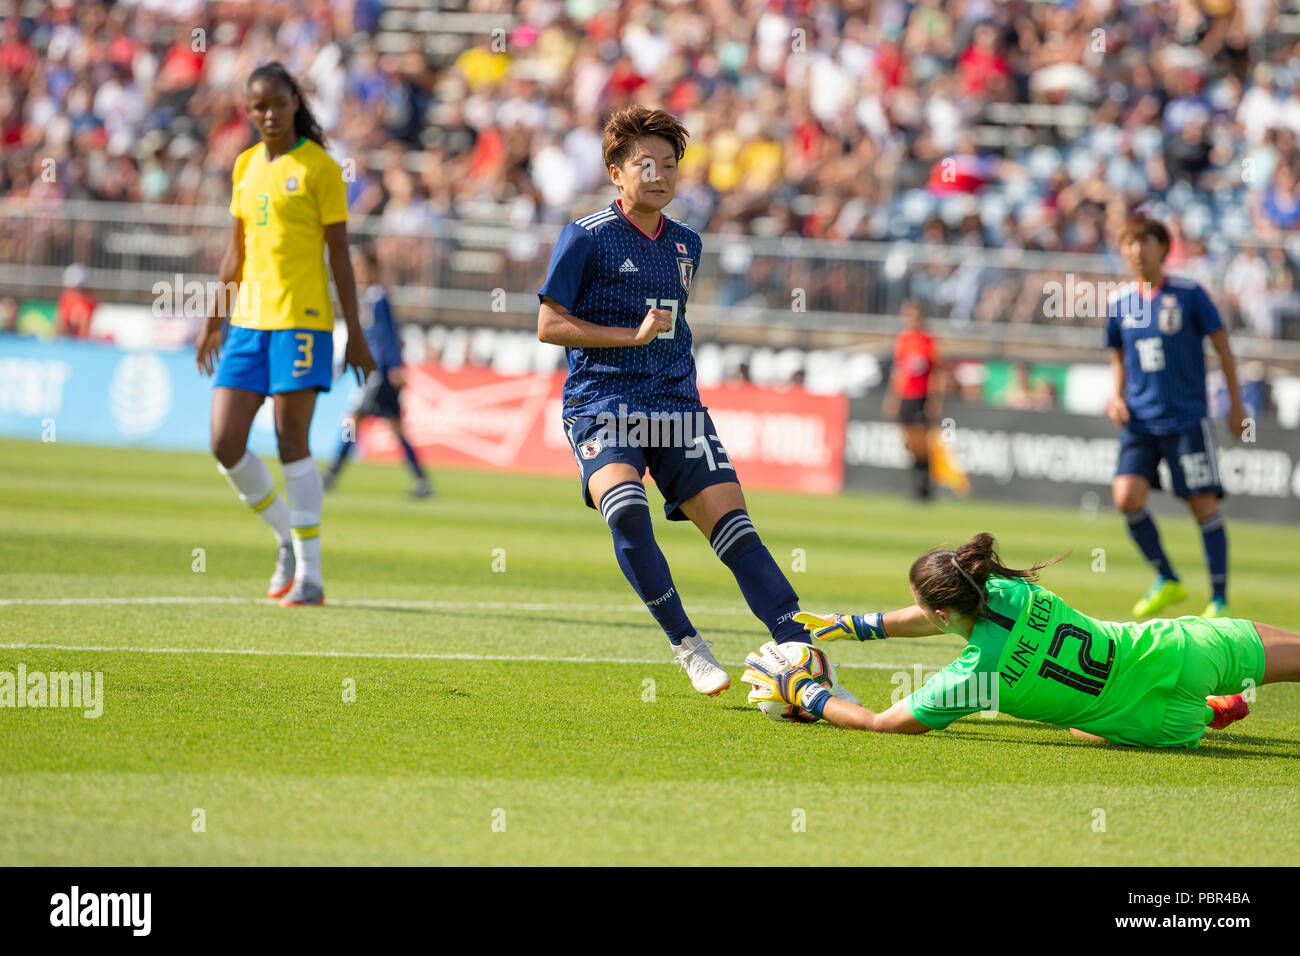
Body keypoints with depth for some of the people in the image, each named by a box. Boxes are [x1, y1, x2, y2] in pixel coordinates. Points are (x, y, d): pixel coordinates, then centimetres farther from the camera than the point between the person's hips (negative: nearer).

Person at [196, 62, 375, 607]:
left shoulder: (319, 167, -3)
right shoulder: (246, 166, 14)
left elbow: (339, 254, -3)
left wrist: (355, 332, -6)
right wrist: (214, 322, 21)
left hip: (301, 319, -6)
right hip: (248, 320, 6)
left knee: (292, 444, -7)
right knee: (225, 445, 0)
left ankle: (309, 575, -1)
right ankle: (288, 539, 20)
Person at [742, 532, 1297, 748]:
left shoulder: (974, 676, -27)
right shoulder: (1010, 591, -10)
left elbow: (878, 723, -17)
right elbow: (939, 619, 14)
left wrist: (800, 691, -6)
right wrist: (847, 625, 18)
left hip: (1161, 720, -3)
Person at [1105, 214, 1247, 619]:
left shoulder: (1189, 294, -5)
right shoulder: (1120, 303, 6)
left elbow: (1222, 346, 2)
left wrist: (1236, 404, 3)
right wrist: (1118, 397, 3)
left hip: (1187, 419, -3)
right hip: (1140, 420, 3)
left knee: (1204, 506, -4)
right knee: (1127, 497, -13)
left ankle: (1220, 600, 7)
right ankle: (1167, 581, 7)